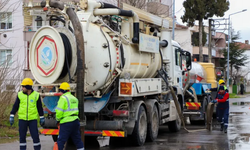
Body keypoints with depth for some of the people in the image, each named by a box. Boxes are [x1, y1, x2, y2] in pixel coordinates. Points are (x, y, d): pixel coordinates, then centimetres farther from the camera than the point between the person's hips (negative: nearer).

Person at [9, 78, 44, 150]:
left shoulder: (36, 95, -1)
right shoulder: (20, 95, 0)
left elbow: (40, 107, 6)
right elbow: (15, 106, 5)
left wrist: (42, 118, 7)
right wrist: (11, 116, 0)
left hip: (33, 119, -1)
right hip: (22, 119, 1)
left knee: (35, 136, -2)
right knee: (22, 136, 5)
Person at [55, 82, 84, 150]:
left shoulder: (63, 98, -10)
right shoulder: (74, 98, 16)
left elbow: (59, 111, -13)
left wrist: (58, 118, 3)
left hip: (66, 122, -8)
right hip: (75, 121, 8)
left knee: (61, 141, -4)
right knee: (77, 139, 15)